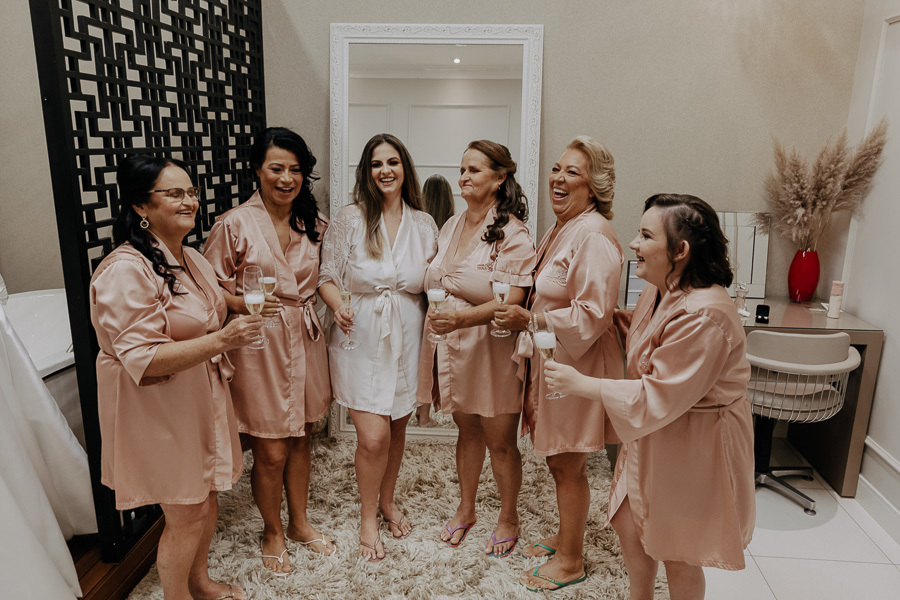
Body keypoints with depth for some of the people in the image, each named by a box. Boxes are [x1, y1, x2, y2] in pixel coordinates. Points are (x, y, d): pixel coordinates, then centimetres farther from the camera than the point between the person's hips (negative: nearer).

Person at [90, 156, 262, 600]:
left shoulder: (191, 259, 7)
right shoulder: (125, 271, -23)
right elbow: (142, 359, -27)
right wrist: (220, 340, -32)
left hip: (202, 400, 9)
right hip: (159, 412, -8)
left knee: (207, 497, 21)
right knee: (186, 515, 5)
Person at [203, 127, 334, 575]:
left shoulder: (315, 224, 5)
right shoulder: (234, 225, -10)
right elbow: (209, 285, -5)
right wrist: (243, 304, -21)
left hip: (305, 340, 5)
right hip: (258, 344, -5)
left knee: (300, 439, 18)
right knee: (271, 452, 4)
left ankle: (299, 522, 39)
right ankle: (272, 532, 30)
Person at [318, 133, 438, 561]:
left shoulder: (424, 225, 3)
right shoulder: (350, 219, -4)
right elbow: (328, 277, -2)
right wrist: (338, 308, -21)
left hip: (406, 340, 3)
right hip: (361, 339, -3)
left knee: (397, 430, 15)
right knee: (373, 436, -5)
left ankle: (387, 501, 41)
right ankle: (368, 517, 21)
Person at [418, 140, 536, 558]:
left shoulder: (513, 233, -13)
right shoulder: (452, 227, 9)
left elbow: (513, 299, -22)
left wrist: (462, 317, -34)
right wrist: (437, 320, 8)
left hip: (493, 347, -6)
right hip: (452, 346, 6)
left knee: (500, 441, 8)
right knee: (467, 431, 20)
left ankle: (508, 519, 31)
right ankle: (465, 509, 38)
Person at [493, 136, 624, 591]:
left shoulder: (594, 236, -20)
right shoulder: (559, 231, 12)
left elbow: (592, 315, -24)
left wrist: (529, 320, -22)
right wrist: (521, 312, 12)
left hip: (577, 366, -9)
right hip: (548, 362, 9)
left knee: (568, 465, 6)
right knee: (557, 460, 20)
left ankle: (570, 561, 25)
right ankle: (565, 536, 40)